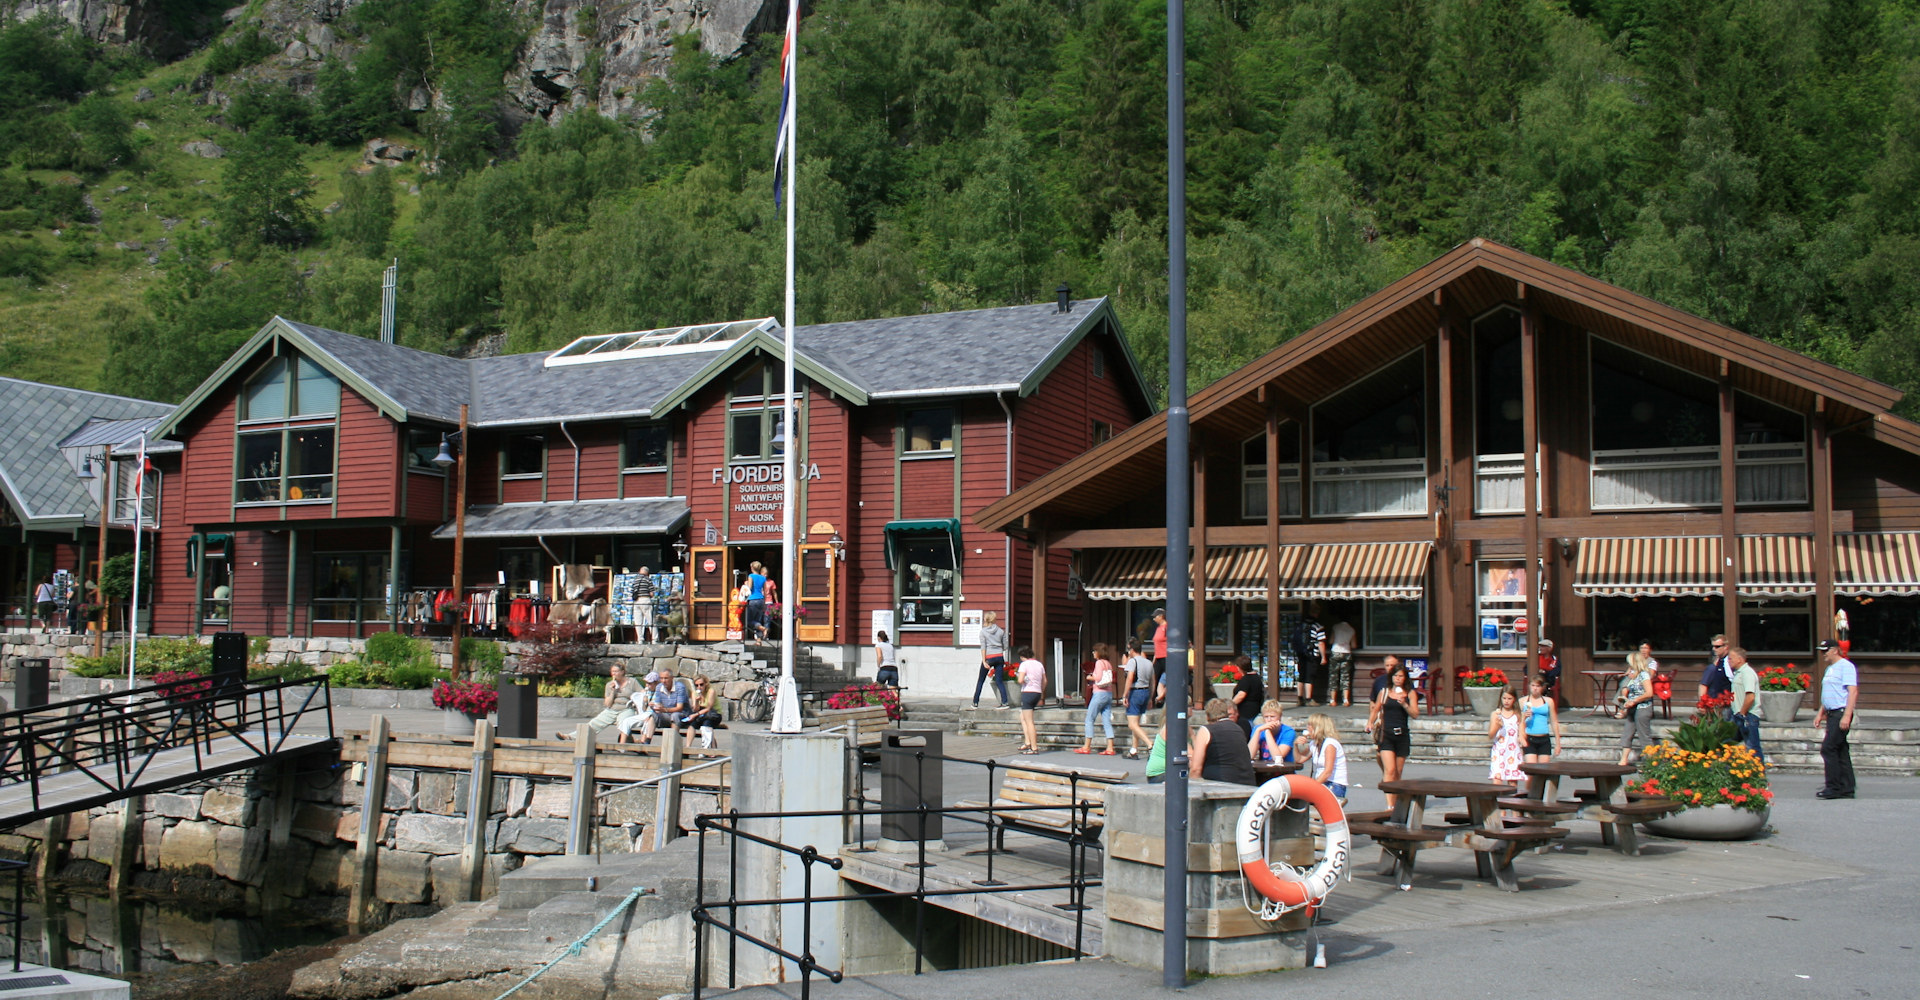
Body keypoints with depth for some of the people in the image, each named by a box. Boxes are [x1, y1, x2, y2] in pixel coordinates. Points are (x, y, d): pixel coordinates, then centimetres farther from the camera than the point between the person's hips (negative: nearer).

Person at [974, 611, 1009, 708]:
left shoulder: (983, 631, -4)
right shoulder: (1001, 631, 3)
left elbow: (983, 647, -8)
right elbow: (1005, 646, 7)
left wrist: (984, 661, -11)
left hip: (989, 657, -2)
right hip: (999, 657, 2)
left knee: (981, 681, 10)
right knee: (999, 681, 4)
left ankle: (975, 703, 12)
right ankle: (1005, 702, -7)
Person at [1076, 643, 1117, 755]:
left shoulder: (1099, 662, -8)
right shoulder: (1108, 663, 14)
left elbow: (1098, 677, -18)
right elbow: (1111, 679, 14)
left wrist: (1091, 677, 1)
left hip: (1099, 693, -8)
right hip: (1109, 693, 8)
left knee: (1089, 720, 1)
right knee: (1107, 721, 4)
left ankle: (1087, 747, 2)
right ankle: (1110, 748, -2)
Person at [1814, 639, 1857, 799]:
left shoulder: (1845, 666, -10)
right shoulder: (1830, 669, 20)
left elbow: (1853, 691, -18)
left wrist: (1846, 715, -24)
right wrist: (1820, 713, 22)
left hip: (1841, 713, -10)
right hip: (1832, 714, 10)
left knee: (1828, 749, -12)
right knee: (1841, 751, 9)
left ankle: (1834, 787, -9)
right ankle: (1846, 789, 12)